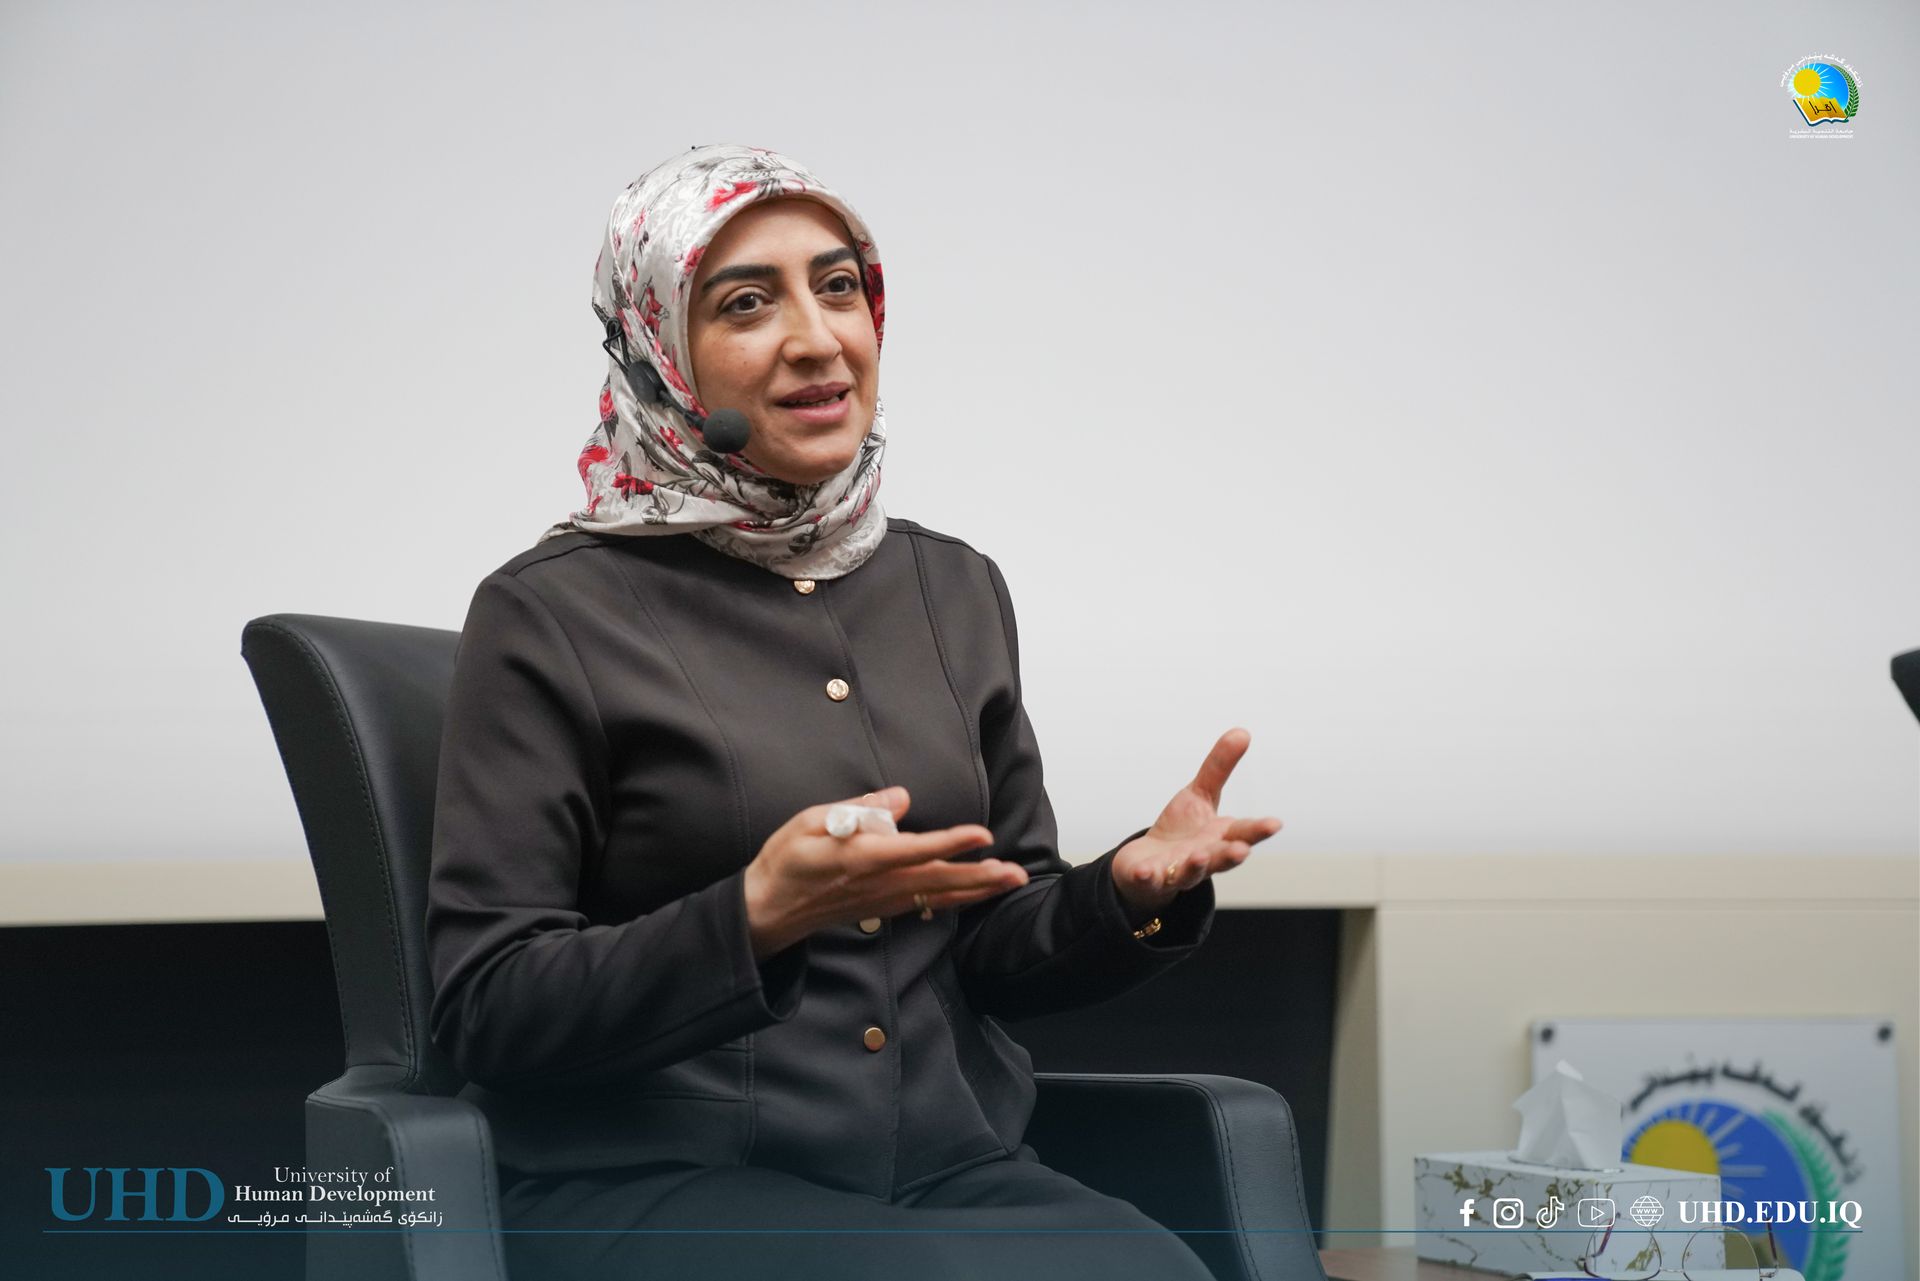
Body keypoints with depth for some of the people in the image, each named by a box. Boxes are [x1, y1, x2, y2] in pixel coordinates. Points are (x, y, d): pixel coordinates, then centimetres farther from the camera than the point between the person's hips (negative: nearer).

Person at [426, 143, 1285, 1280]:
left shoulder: (957, 591, 13)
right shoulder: (552, 616, -4)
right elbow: (485, 1008, -7)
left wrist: (1131, 889, -4)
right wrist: (754, 919, -21)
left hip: (953, 1171, 5)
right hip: (655, 1187, -5)